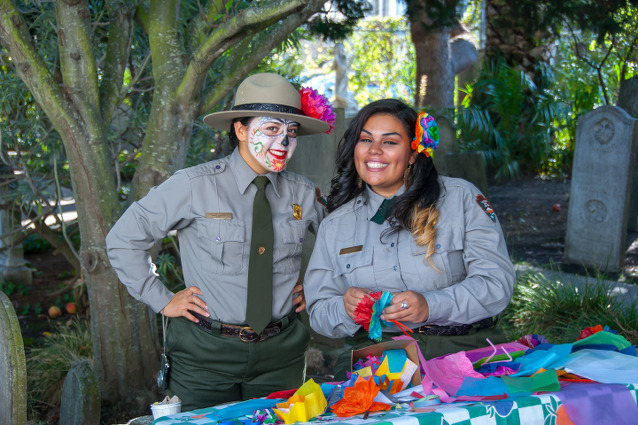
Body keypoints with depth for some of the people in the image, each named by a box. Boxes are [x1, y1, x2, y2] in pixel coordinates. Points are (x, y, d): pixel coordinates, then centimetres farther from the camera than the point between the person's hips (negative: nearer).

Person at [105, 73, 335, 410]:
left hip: (281, 351, 3)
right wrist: (162, 300, -4)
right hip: (205, 353, -3)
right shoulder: (194, 187, -10)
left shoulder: (303, 193, 2)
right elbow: (123, 239, -3)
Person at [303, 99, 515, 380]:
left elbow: (497, 282, -3)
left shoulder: (460, 198, 4)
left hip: (462, 349, -2)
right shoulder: (335, 226, 13)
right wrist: (346, 310, -12)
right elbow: (318, 311, 12)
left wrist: (430, 306, -19)